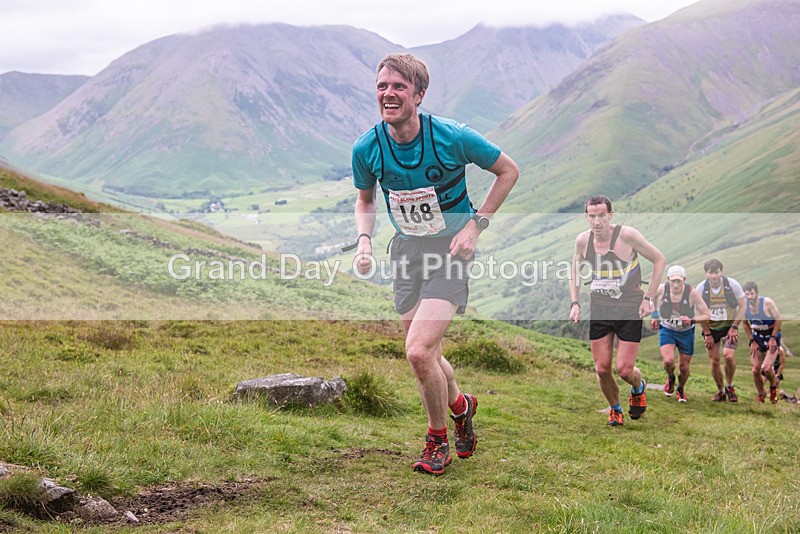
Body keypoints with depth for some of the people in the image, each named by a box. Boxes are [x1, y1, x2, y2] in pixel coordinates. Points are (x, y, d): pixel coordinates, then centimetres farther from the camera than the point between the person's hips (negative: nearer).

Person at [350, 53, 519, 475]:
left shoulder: (452, 137, -19)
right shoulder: (366, 148, -8)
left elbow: (508, 171, -3)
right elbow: (365, 200, 12)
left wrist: (475, 225, -9)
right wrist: (364, 239, -7)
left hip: (450, 249, -4)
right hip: (407, 249, 5)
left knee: (418, 352, -18)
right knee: (425, 355, 12)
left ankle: (438, 437, 8)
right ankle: (460, 405, 45)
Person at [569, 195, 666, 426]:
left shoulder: (627, 235, -17)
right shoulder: (582, 240, -4)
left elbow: (659, 260, -6)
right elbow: (575, 270, 15)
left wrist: (648, 298, -8)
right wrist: (574, 302, 4)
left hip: (630, 309, -3)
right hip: (599, 309, 3)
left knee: (624, 370, -7)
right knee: (602, 369, 0)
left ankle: (638, 388, 30)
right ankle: (614, 409, 28)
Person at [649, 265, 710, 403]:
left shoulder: (692, 293, -22)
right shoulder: (661, 290, -18)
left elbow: (706, 315, -17)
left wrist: (691, 320, -34)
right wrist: (654, 317, 7)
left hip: (686, 332, 0)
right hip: (667, 330, 0)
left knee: (684, 367, 7)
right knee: (668, 360, -21)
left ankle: (681, 390, 39)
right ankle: (670, 379, 15)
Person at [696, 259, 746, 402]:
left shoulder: (732, 284, -14)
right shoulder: (701, 288, -12)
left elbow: (742, 306, -4)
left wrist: (734, 327, -13)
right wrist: (707, 334, -4)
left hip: (729, 326, -2)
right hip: (710, 327, 2)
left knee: (728, 356, -20)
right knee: (714, 361, -1)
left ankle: (729, 386, 5)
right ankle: (720, 391, 19)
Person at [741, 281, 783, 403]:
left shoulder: (767, 302, -22)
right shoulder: (744, 307, -9)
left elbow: (778, 320, -14)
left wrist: (773, 338, -17)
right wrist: (752, 341, 0)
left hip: (772, 336, -4)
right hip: (757, 337, 4)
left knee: (767, 368, -18)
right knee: (756, 370, -1)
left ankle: (774, 385, 14)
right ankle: (761, 394, 22)